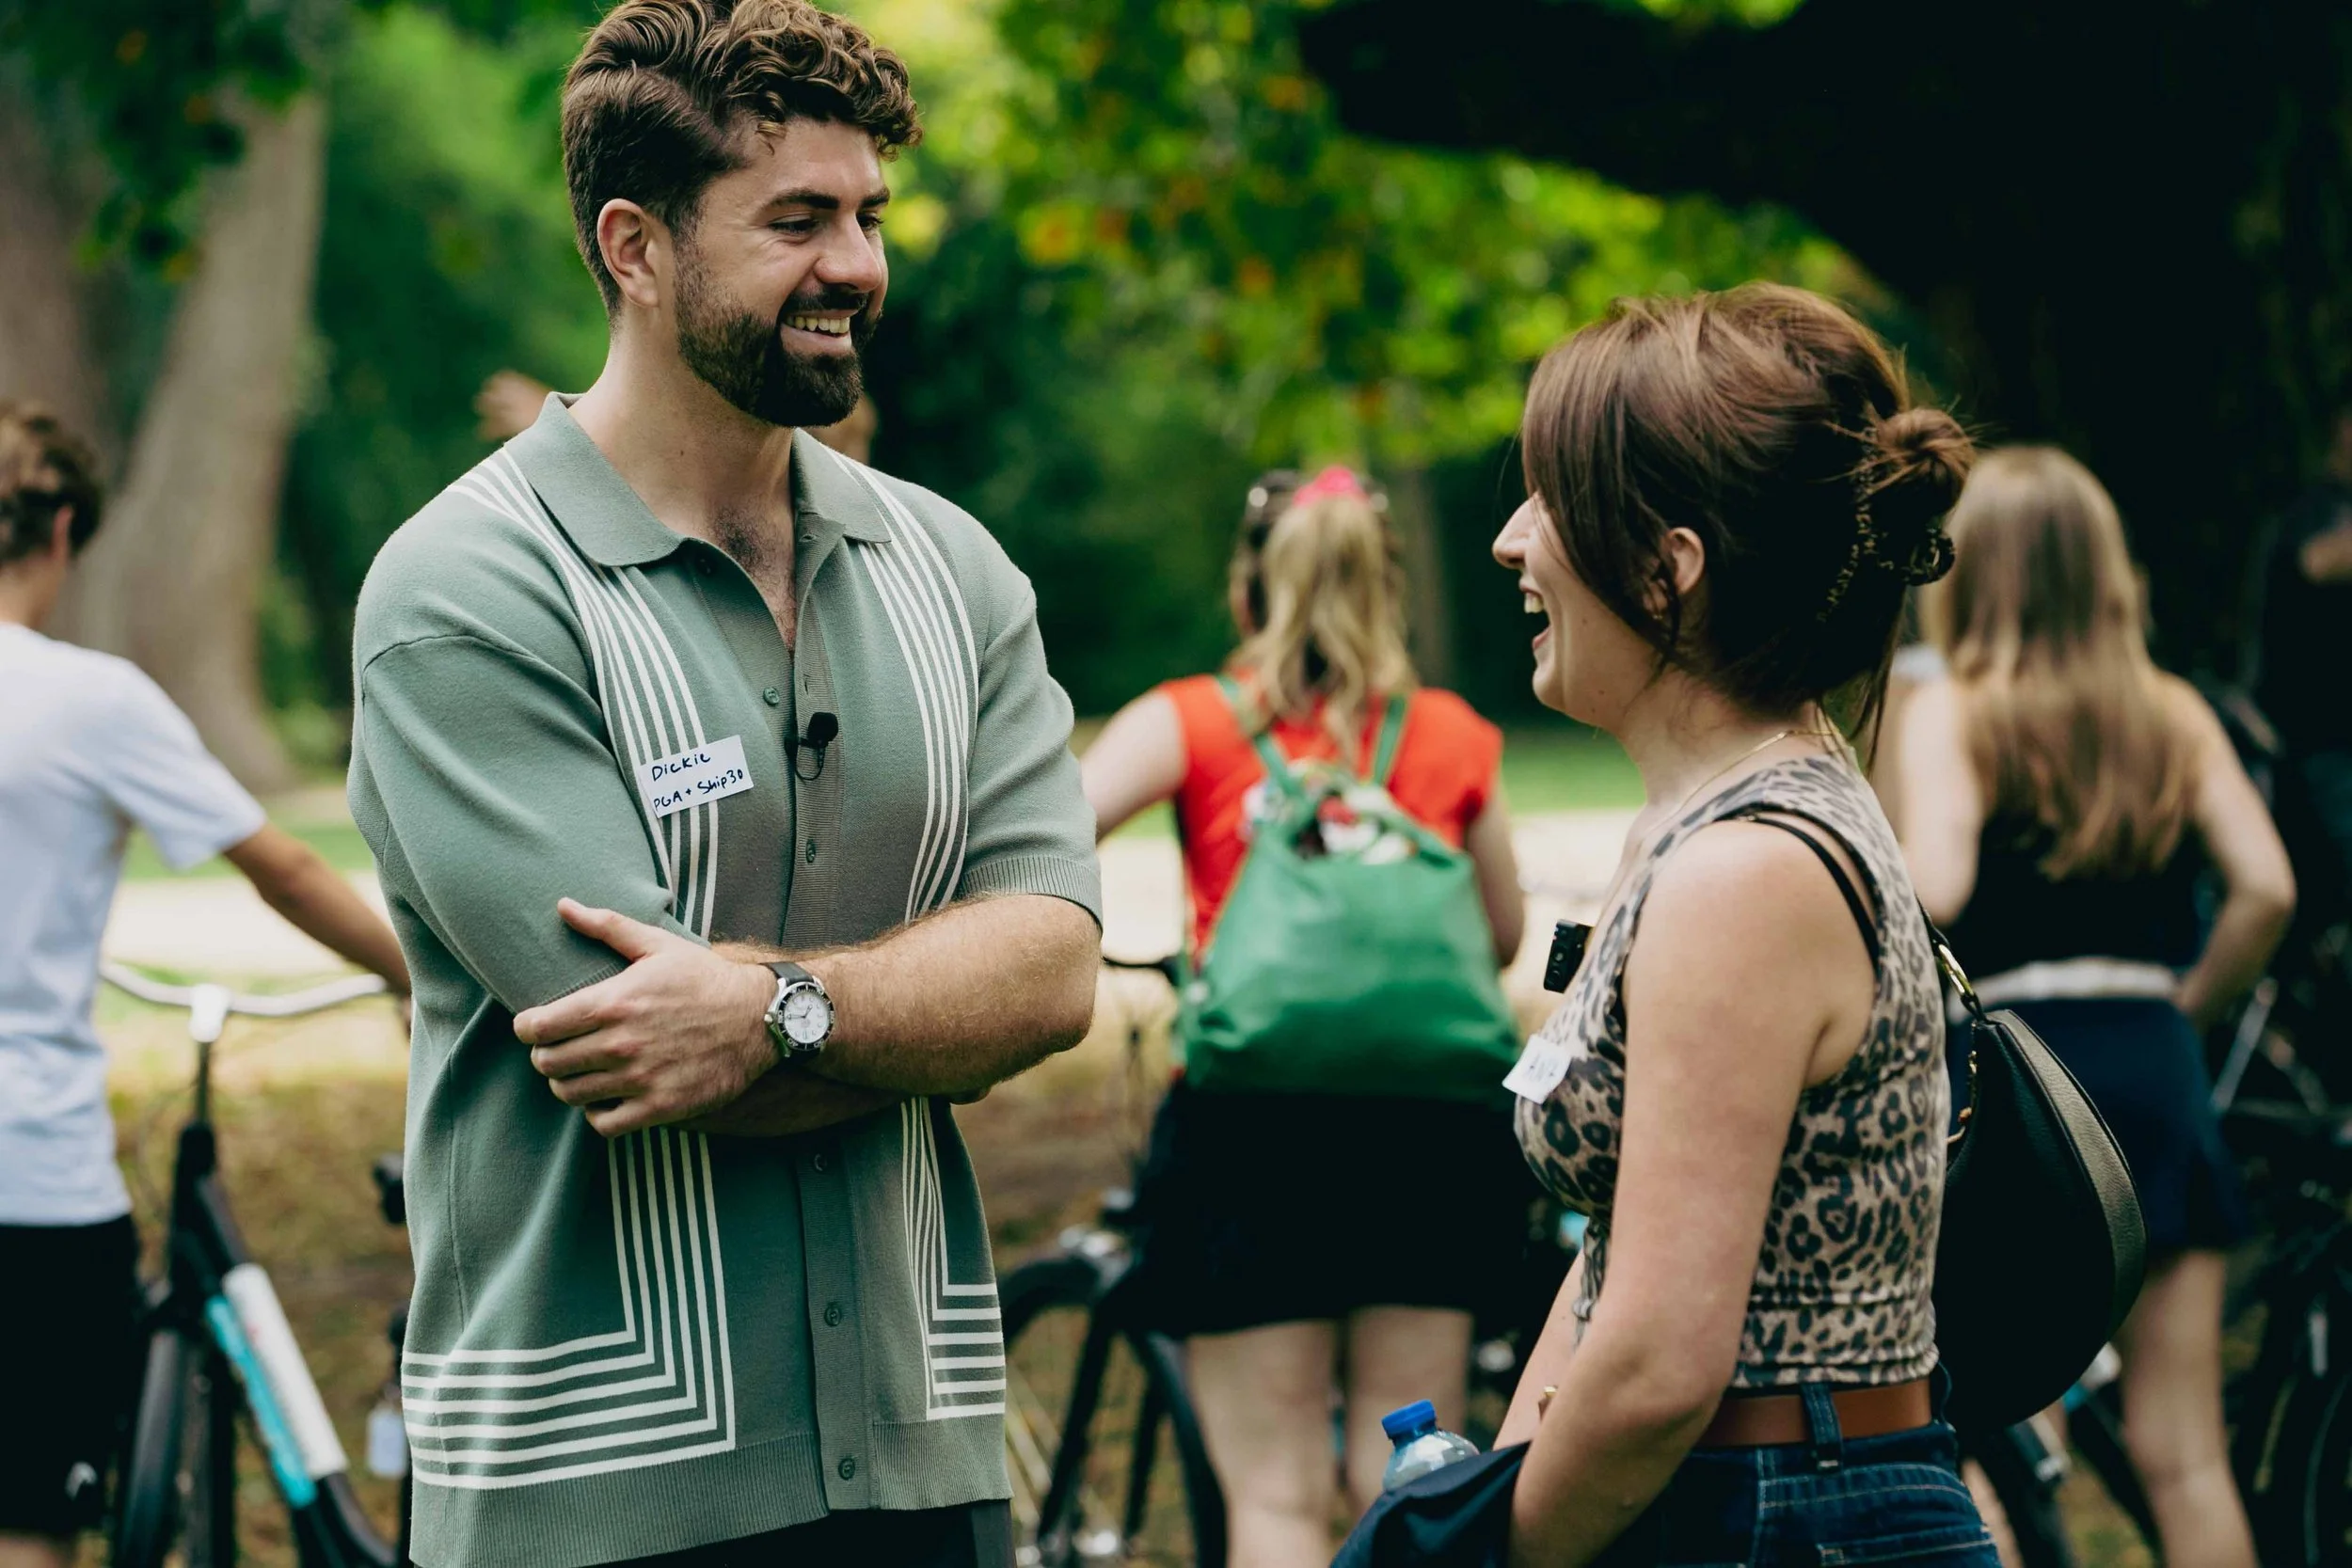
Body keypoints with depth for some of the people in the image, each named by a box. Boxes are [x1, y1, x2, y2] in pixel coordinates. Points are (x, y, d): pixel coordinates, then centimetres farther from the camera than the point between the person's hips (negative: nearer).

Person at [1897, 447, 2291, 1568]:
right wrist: (2183, 1010, 11)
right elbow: (2266, 888, -2)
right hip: (2158, 1074, 4)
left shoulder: (1953, 714, -3)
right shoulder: (2173, 715, 8)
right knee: (2181, 1453, 7)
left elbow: (1935, 891, -18)